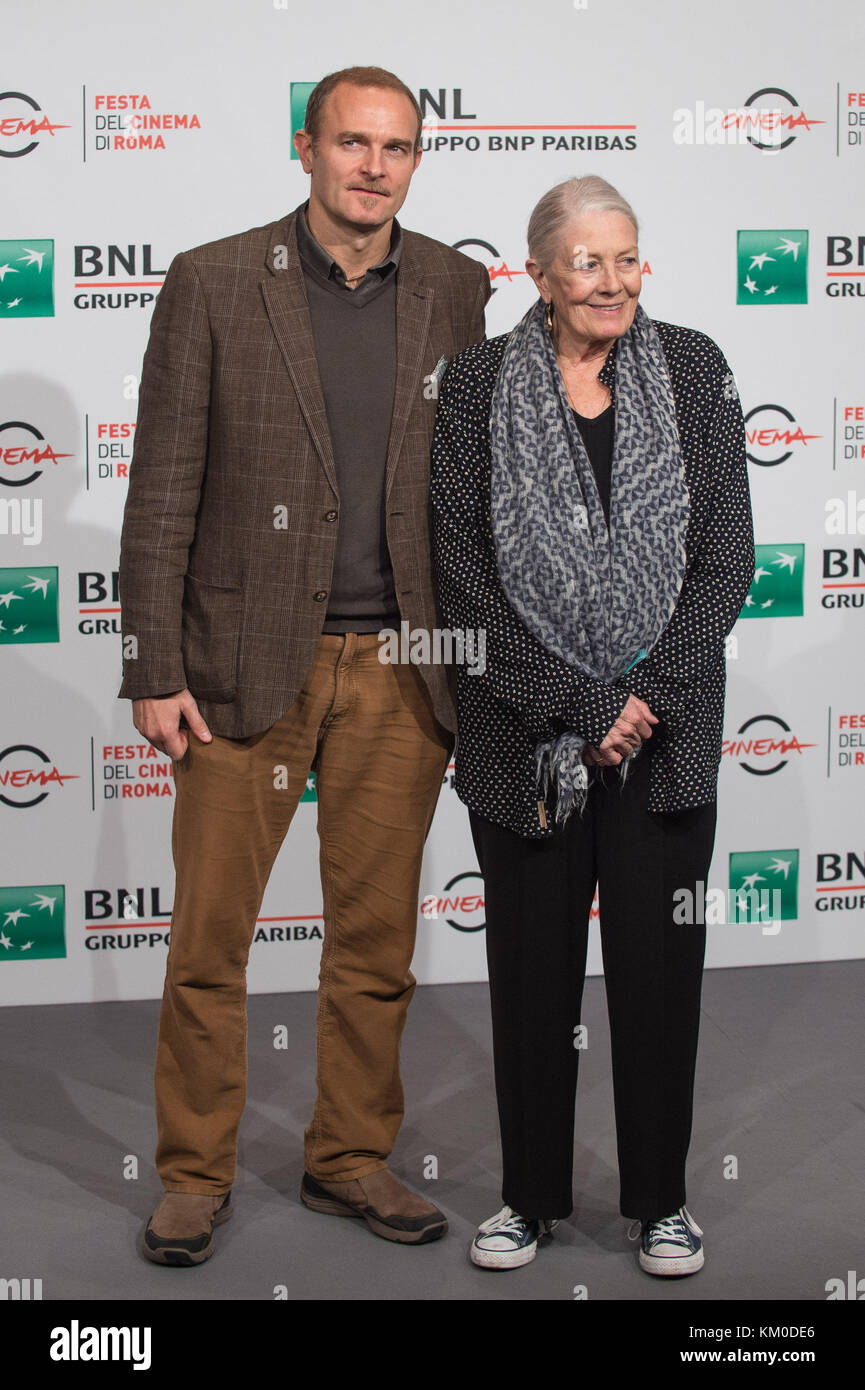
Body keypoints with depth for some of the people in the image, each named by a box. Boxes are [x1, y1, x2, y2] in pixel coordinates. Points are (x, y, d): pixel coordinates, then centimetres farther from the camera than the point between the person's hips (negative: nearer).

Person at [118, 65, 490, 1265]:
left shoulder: (453, 289, 6)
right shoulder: (214, 282, -4)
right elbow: (163, 489, -4)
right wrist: (154, 670, -8)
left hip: (399, 671, 3)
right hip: (248, 662, -3)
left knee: (377, 936, 10)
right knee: (209, 933, 4)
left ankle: (351, 1158, 26)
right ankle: (196, 1175, 19)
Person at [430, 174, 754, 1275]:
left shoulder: (694, 371, 4)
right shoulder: (477, 385, 0)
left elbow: (728, 554, 1)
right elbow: (464, 569, -5)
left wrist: (650, 690, -10)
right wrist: (578, 704, -11)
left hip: (666, 728, 1)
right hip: (523, 730, -1)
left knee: (659, 965, 6)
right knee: (532, 968, 8)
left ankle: (660, 1197, 22)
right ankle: (531, 1194, 24)